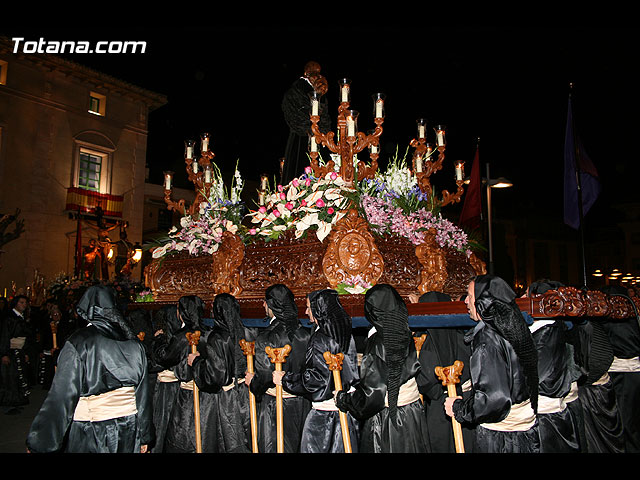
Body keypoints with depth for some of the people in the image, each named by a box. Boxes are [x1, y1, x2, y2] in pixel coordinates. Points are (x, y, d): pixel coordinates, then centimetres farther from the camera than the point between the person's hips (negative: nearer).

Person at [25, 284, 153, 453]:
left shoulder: (77, 344, -15)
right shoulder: (133, 342, -2)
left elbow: (62, 396, -16)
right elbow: (142, 394, 3)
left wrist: (38, 442, -6)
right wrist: (144, 436, 12)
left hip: (89, 434, -3)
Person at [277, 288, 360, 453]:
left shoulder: (320, 339, -17)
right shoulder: (346, 335, 6)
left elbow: (315, 378, -19)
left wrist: (284, 379, -9)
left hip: (324, 411, -8)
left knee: (316, 448, 6)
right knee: (343, 448, 18)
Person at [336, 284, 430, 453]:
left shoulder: (377, 340, -20)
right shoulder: (407, 334, -1)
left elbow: (372, 390, -21)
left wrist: (342, 399, -7)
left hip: (385, 417, -6)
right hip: (413, 412, 6)